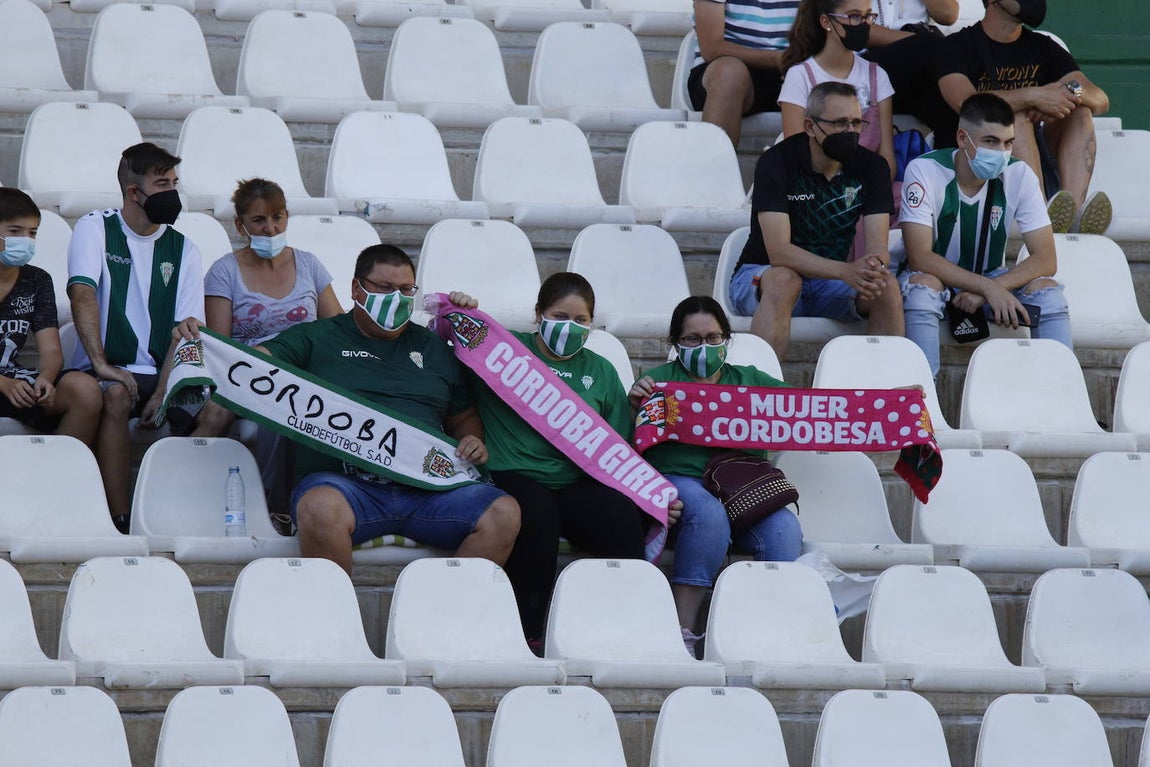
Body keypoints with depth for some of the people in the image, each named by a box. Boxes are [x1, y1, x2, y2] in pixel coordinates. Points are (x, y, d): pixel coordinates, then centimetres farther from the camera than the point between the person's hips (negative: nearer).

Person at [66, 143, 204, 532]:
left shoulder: (182, 249, 12)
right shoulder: (95, 228, 2)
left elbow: (188, 329, 4)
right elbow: (83, 294, -13)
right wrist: (101, 363, -27)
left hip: (159, 373, 3)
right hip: (106, 371, -3)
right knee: (115, 395, -37)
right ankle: (120, 522, -36)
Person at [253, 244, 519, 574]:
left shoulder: (433, 347, 26)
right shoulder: (316, 338, 16)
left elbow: (464, 417, 33)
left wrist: (474, 443, 9)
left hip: (427, 487, 3)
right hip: (344, 482, -3)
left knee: (504, 513, -22)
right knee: (321, 509, -39)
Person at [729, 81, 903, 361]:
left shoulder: (871, 167, -2)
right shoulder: (777, 162, -16)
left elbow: (877, 246, -9)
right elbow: (778, 251, -25)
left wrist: (874, 269, -36)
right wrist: (846, 271, -39)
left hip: (831, 282, 4)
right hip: (760, 278, -4)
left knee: (887, 286, -25)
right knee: (784, 280, -37)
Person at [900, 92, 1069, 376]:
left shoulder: (1019, 176, -12)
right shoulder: (924, 171, -21)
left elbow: (1046, 259, -15)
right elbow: (920, 257, -26)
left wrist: (986, 291, -29)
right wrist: (988, 288, -35)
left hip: (990, 280, 3)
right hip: (936, 276, -3)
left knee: (1048, 291, -24)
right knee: (922, 287, -37)